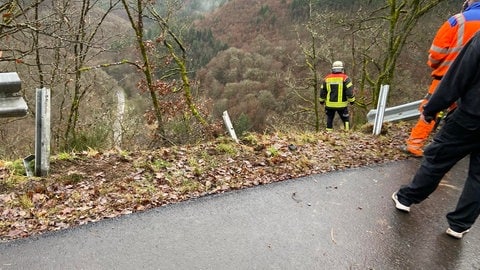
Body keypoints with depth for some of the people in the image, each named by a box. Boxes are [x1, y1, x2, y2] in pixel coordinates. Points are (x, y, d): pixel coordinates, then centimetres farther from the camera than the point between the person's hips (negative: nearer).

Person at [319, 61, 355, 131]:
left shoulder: (327, 78, 3)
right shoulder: (345, 78, -8)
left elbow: (322, 91, 9)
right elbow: (349, 91, -14)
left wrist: (322, 100, 23)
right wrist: (351, 100, 1)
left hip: (330, 105, 3)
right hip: (342, 105, -3)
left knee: (329, 120, 16)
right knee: (346, 119, 11)